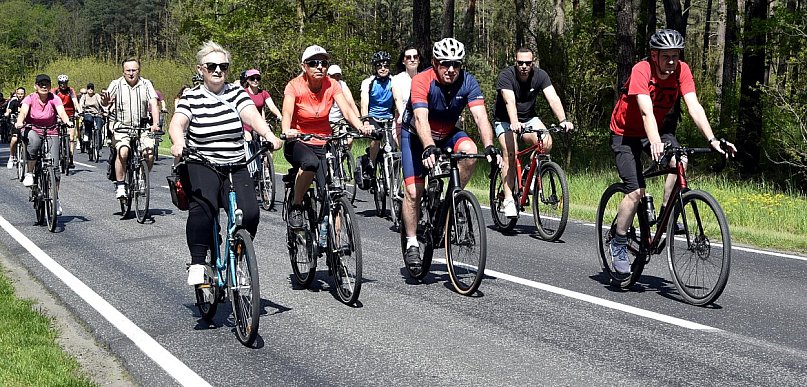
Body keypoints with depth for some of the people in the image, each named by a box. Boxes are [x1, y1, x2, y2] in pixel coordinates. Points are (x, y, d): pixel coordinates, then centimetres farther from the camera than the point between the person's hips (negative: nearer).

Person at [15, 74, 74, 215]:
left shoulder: (54, 98, -8)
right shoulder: (30, 99, -9)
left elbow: (61, 111, -23)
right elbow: (23, 112, -25)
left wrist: (67, 121, -45)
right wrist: (19, 122, -47)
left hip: (51, 133, 1)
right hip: (33, 131, -1)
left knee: (54, 166, -9)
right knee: (33, 141, -39)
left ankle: (55, 199, 5)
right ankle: (29, 174, -20)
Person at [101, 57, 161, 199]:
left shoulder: (146, 84, 0)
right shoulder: (117, 84, -3)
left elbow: (153, 104, -11)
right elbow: (105, 102, -14)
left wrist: (155, 124, -26)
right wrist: (105, 101, -40)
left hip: (142, 127, 2)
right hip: (121, 128, -1)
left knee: (149, 154, -16)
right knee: (122, 152, -25)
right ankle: (120, 186, -10)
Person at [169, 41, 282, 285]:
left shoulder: (236, 93, 9)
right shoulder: (191, 98, 3)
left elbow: (252, 115, -9)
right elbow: (177, 124, -14)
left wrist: (269, 136, -30)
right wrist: (178, 143, -38)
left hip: (236, 167, 3)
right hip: (201, 166, -2)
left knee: (250, 214, -18)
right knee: (202, 208, -31)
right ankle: (197, 264, -23)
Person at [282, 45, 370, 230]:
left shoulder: (332, 85, -6)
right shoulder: (295, 86, -13)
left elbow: (346, 110, -18)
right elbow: (287, 113, -28)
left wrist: (361, 126, -39)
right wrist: (287, 131, -51)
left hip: (323, 144, 3)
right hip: (298, 142, -3)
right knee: (311, 162, -38)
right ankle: (296, 207, -16)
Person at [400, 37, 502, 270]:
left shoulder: (468, 83, -20)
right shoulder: (422, 82, -29)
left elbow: (480, 116, -29)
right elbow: (421, 119, -41)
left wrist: (490, 147, -45)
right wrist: (429, 148, -57)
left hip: (447, 134, 3)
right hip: (416, 136, -3)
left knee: (469, 151, -29)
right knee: (413, 190, -12)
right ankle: (411, 244, 2)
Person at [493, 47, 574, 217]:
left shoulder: (540, 75, -13)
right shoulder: (506, 75, -22)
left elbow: (553, 98, -25)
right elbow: (509, 101, -37)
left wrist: (563, 120, -42)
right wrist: (515, 123, -55)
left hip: (529, 119, 3)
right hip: (505, 120, -3)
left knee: (546, 142, -25)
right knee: (510, 154, -24)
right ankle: (508, 199, -20)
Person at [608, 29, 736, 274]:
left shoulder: (681, 70, -16)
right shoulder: (641, 71, -28)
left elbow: (694, 107, -23)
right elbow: (646, 111, -40)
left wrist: (712, 140, -36)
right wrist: (655, 143, -56)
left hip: (656, 129, 4)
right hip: (626, 133, -4)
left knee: (680, 161, -25)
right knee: (636, 191, -15)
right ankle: (618, 243, 3)